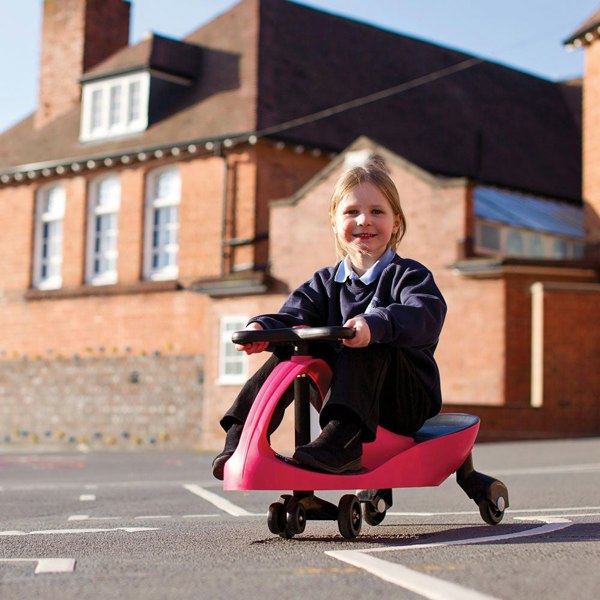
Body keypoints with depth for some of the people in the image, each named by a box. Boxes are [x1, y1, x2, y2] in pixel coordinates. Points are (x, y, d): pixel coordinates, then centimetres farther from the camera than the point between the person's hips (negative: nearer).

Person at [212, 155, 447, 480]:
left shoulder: (409, 275, -3)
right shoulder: (325, 282, 15)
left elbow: (426, 316, -25)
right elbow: (294, 315, 0)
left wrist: (374, 324, -45)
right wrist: (263, 327, -25)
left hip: (409, 402, -5)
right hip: (344, 396, 5)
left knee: (371, 346, -32)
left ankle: (341, 436, -48)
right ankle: (242, 432, -18)